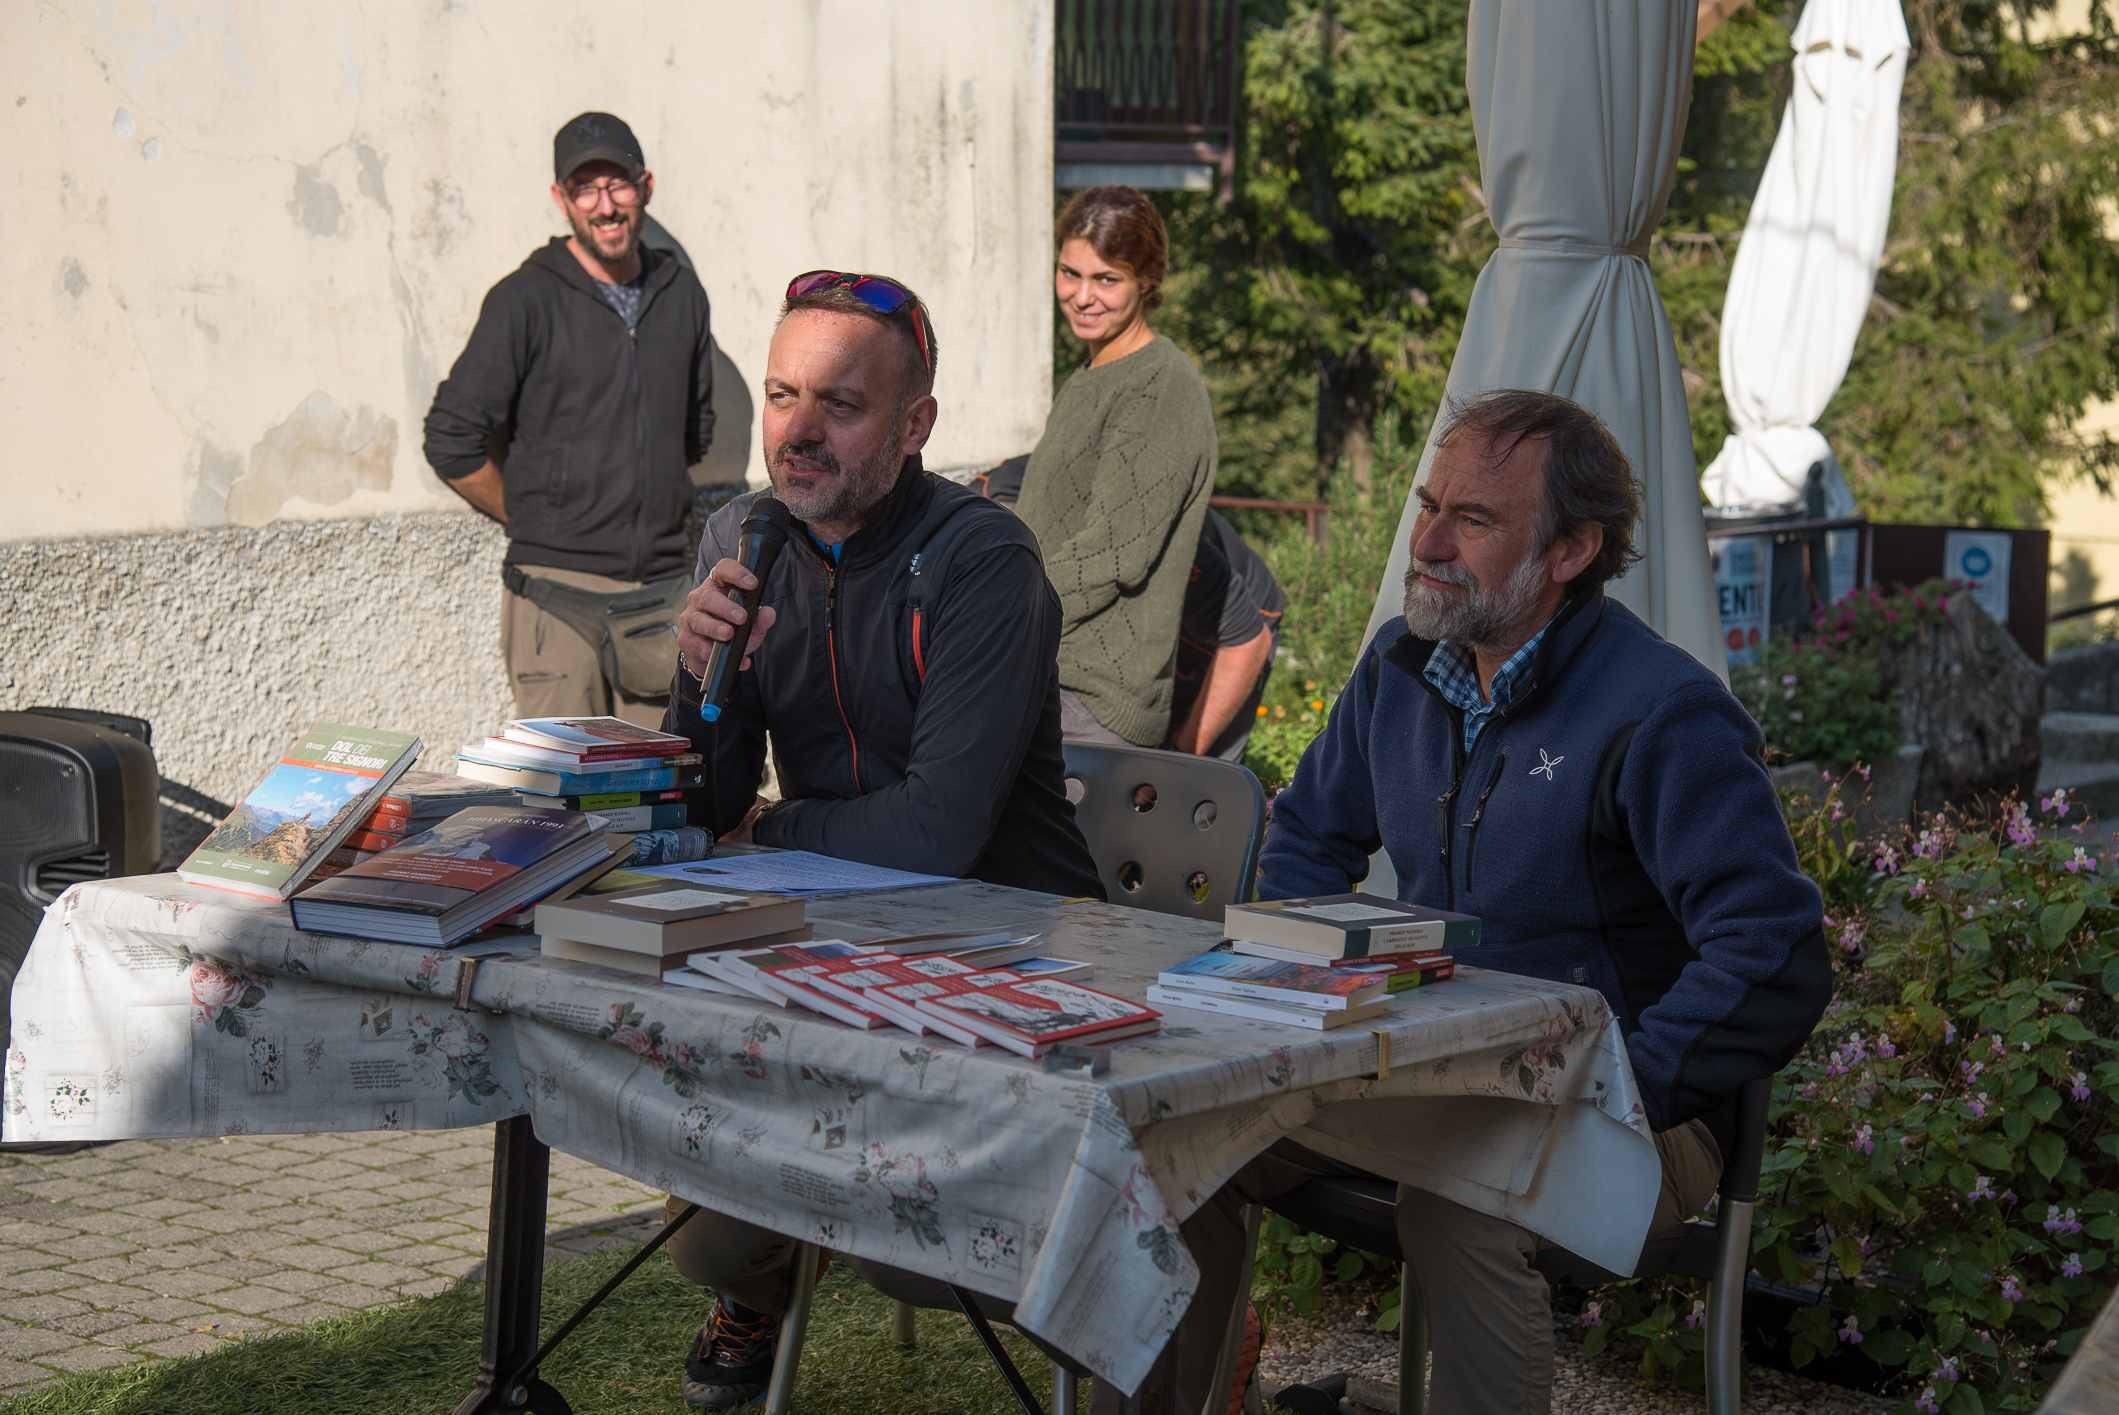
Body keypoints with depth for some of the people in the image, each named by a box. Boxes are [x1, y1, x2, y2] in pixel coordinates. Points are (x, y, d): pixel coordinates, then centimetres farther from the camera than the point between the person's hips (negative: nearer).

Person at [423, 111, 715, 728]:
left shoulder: (682, 295, 11)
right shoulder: (526, 301, -5)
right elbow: (452, 442, -5)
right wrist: (533, 517, 2)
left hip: (662, 589, 5)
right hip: (559, 592, -4)